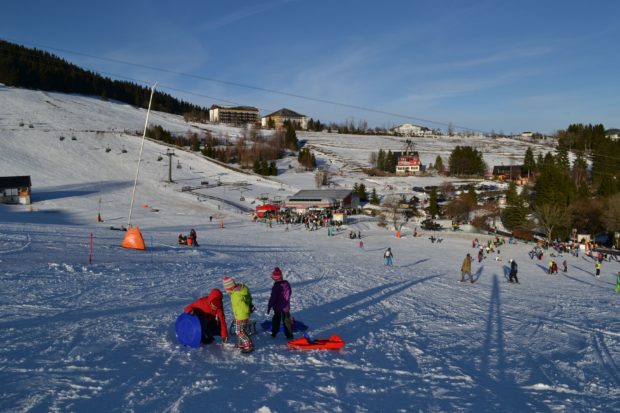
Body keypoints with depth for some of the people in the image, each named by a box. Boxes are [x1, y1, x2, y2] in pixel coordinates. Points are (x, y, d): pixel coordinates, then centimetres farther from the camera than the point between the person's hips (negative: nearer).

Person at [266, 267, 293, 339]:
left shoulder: (276, 287, -26)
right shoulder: (287, 283, -8)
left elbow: (272, 299, -23)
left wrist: (269, 308, -14)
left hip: (278, 307, -4)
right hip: (286, 306, 4)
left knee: (276, 319, 18)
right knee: (286, 320, 14)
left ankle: (274, 333, 30)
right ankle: (289, 335, 17)